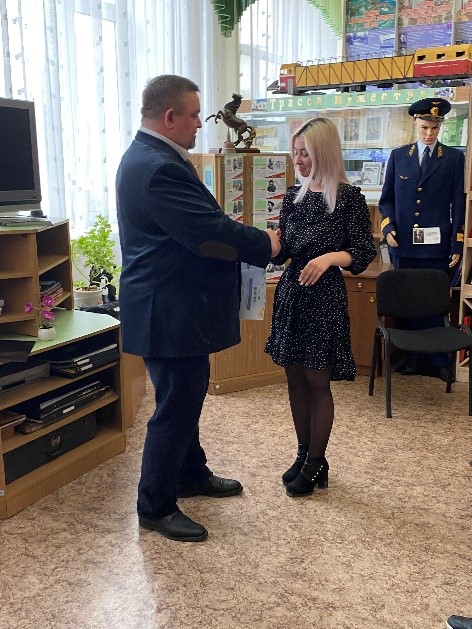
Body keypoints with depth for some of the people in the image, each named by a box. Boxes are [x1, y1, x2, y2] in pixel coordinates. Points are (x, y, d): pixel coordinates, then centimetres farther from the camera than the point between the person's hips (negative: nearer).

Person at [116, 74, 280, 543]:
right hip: (170, 311, -11)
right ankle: (155, 508, 19)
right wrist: (265, 244, -10)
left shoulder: (151, 157, 11)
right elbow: (211, 233, -25)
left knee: (186, 398, 22)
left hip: (174, 305, 11)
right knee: (174, 408, 2)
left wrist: (238, 232, 3)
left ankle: (192, 474, 41)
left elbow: (199, 225, 15)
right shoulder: (159, 168, -23)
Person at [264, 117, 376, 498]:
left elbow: (365, 252, -9)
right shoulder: (294, 196, 8)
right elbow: (282, 250, 9)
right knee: (295, 377, 11)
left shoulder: (348, 197, -8)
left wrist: (330, 258, -25)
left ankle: (317, 463, 18)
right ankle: (304, 454, 27)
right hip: (291, 292, 6)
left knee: (318, 381, 2)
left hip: (325, 295, -6)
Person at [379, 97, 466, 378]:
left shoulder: (454, 158, 4)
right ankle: (412, 356, 19)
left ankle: (438, 360, 13)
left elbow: (459, 203, 3)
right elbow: (387, 198, 12)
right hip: (404, 244, 2)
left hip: (437, 245, -2)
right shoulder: (398, 156, 9)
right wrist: (388, 226, -5)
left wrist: (457, 244, -1)